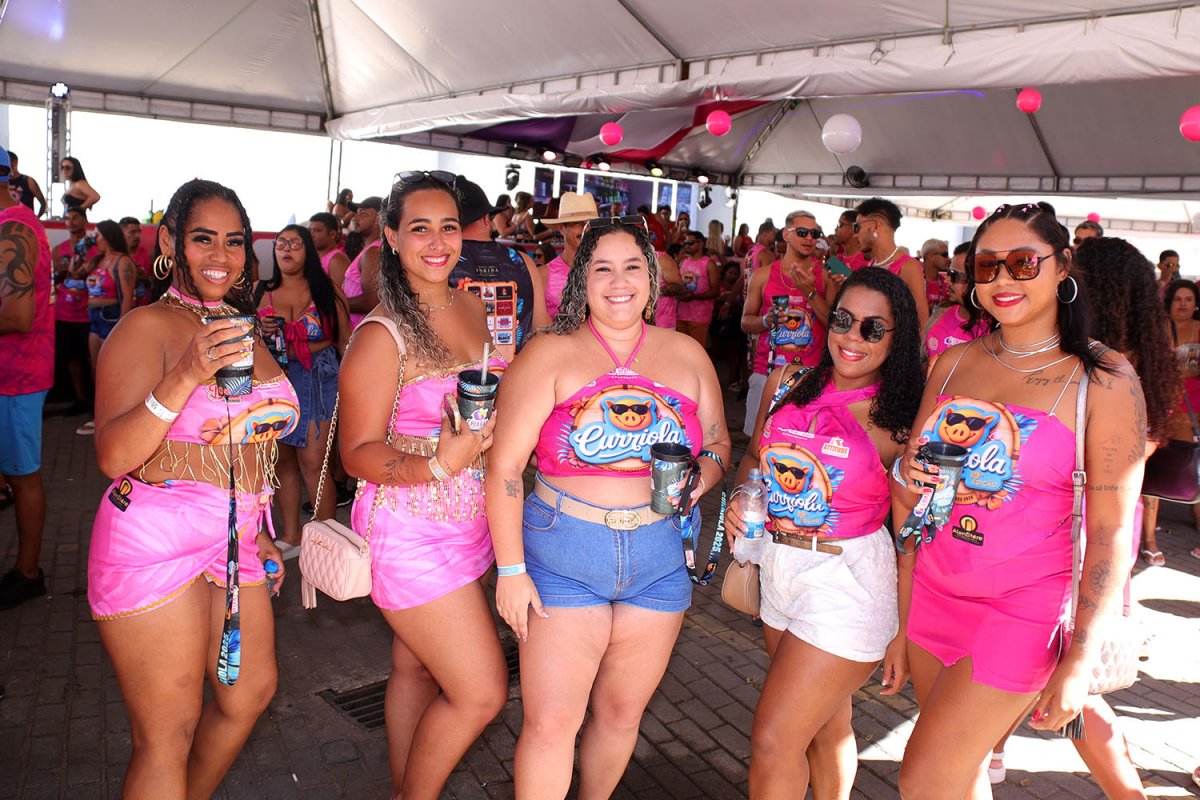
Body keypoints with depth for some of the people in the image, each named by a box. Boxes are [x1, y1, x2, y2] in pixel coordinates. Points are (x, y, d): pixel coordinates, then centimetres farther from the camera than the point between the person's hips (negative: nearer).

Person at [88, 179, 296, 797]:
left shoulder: (241, 330, 12)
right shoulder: (147, 327, -11)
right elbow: (114, 457, -21)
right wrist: (184, 377, -32)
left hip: (232, 543, 8)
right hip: (154, 545, -8)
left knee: (250, 692, 18)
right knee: (167, 736, 2)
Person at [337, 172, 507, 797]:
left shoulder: (472, 307, 5)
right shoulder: (381, 335, -17)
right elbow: (358, 453, -15)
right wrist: (437, 465, -30)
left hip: (466, 528, 6)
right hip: (411, 537, -6)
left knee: (416, 669, 20)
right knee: (482, 692, 0)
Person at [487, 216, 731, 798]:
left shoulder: (687, 356, 7)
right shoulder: (549, 354, -5)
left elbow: (718, 444, 16)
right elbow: (505, 466, -8)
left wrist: (703, 475, -8)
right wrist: (510, 569, -11)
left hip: (661, 556, 3)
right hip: (563, 554, -3)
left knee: (622, 712, 17)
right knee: (550, 724, -1)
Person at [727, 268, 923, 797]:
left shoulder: (898, 420, -12)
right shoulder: (790, 383, 1)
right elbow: (754, 458, 15)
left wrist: (904, 632, -9)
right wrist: (742, 500, -5)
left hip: (847, 581, -5)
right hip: (779, 568, 5)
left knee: (774, 741, 0)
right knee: (826, 726, 23)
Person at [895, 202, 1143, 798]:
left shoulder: (1104, 379, -11)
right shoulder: (954, 362, 2)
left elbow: (1112, 530, -11)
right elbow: (909, 469, 15)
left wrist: (1079, 664, -13)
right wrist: (908, 476, -5)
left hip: (1022, 610, -4)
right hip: (933, 589, 5)